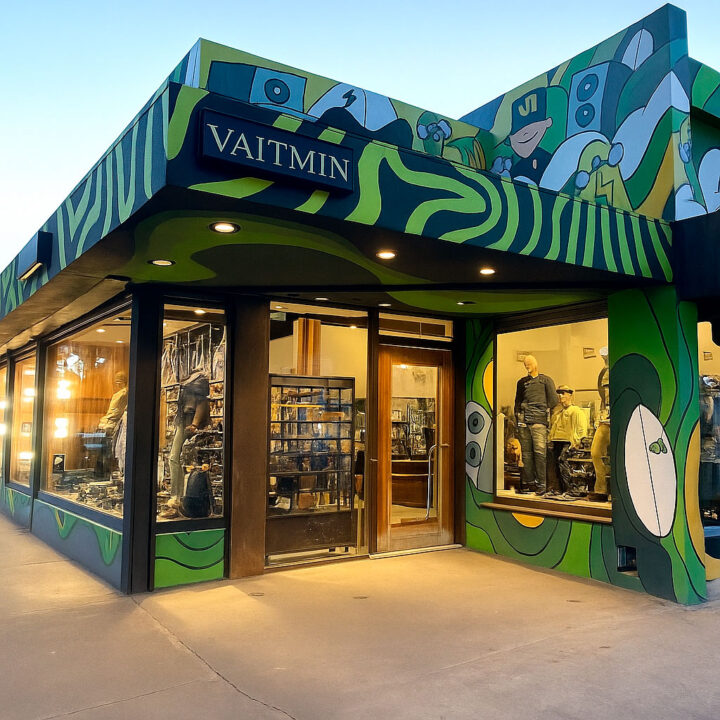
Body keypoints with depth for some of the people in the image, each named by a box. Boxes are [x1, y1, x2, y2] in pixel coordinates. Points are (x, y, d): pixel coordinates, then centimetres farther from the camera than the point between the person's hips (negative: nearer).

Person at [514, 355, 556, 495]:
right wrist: (518, 417, 13)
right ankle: (528, 482, 6)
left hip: (539, 420, -4)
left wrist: (543, 410, -1)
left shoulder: (546, 380, 10)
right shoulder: (522, 382, 21)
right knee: (526, 453, 2)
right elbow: (517, 401, 24)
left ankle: (541, 484, -9)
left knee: (539, 452, -10)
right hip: (524, 420, 4)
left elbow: (553, 400, 6)